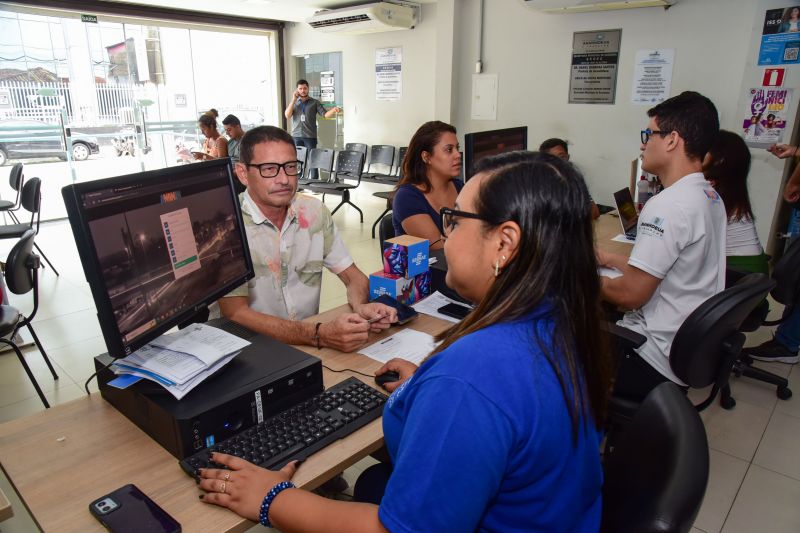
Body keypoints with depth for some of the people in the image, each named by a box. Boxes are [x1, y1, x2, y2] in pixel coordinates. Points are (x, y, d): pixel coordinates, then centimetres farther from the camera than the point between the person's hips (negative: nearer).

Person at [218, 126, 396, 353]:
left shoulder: (315, 211, 2)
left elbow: (352, 275, 6)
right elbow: (235, 314, -20)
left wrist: (360, 306, -16)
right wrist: (319, 334, -31)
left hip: (310, 343, 5)